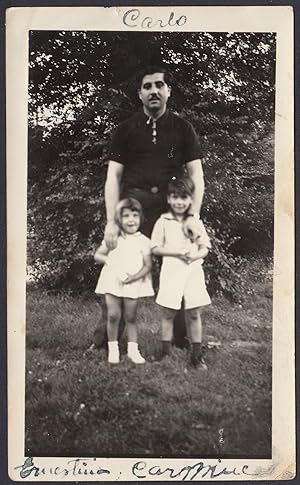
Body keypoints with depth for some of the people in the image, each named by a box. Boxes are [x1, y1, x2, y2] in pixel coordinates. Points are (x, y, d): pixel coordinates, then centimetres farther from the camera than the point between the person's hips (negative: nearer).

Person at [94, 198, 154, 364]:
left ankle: (133, 349, 15)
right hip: (113, 281, 1)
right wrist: (109, 261, -12)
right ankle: (113, 348, 10)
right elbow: (97, 255, 8)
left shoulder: (143, 241, -1)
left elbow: (148, 265, -5)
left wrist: (134, 277, -19)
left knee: (130, 317, 5)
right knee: (113, 315, -2)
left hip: (134, 284, -1)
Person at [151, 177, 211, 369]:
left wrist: (195, 255, -14)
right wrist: (177, 252, -14)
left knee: (194, 313, 5)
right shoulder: (163, 221, 2)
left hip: (194, 269, 2)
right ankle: (166, 352, 15)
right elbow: (156, 248, -2)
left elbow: (205, 248, 7)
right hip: (171, 269, -2)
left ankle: (197, 354, 14)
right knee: (168, 313, 4)